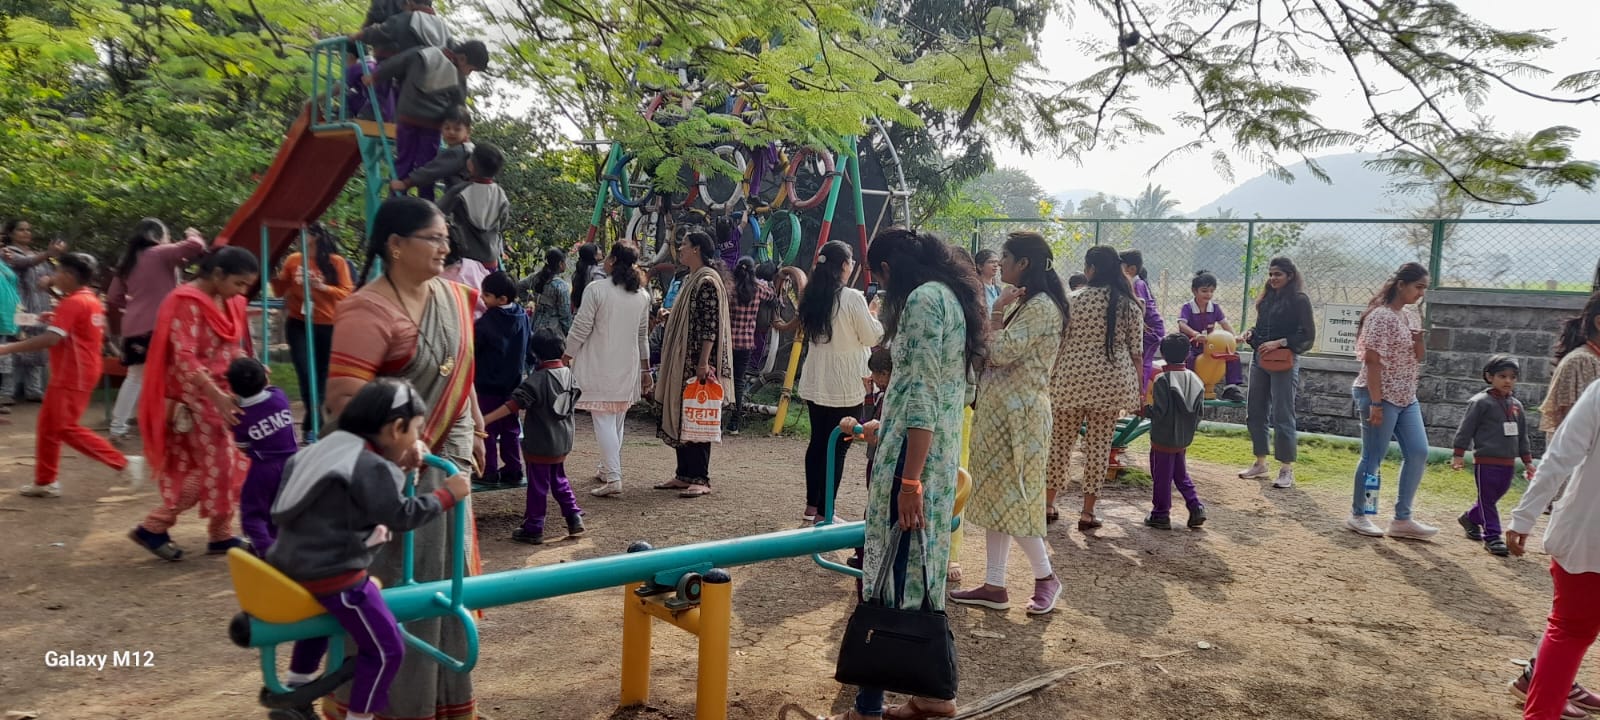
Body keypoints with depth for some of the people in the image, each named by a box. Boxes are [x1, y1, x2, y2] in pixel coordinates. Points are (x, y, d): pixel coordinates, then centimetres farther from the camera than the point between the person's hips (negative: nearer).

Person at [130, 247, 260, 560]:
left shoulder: (231, 304, 8)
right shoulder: (187, 302, -17)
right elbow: (185, 359, -23)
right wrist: (217, 397, -30)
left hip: (221, 394, 8)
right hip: (194, 398, -8)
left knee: (228, 465, 8)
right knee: (215, 466, -6)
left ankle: (221, 535, 16)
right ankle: (153, 528, 7)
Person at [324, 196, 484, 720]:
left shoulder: (454, 297, 7)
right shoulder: (368, 310, -19)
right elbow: (344, 395, -24)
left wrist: (475, 432, 19)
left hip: (446, 462, 8)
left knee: (444, 580, 17)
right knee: (388, 588, 1)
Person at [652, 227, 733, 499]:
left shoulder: (707, 281, -15)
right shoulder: (690, 279, 15)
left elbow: (711, 325, -20)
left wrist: (703, 363, -23)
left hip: (697, 363, -10)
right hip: (681, 362, 10)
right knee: (679, 416, 11)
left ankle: (700, 479, 1)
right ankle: (684, 474, 19)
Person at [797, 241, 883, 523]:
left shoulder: (812, 297, 6)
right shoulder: (852, 298, -16)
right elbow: (872, 337, -7)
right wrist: (875, 316, 12)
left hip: (815, 383, 7)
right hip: (845, 386, -7)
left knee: (818, 442, 15)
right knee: (838, 447, 1)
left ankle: (812, 507, 22)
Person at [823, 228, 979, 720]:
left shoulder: (922, 299, -13)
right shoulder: (952, 295, 17)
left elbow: (924, 394, -20)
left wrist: (909, 479, -22)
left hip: (914, 457, -10)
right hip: (943, 456, 10)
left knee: (889, 575, -4)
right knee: (921, 572, 15)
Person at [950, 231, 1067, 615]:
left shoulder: (1041, 306, -15)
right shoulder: (1026, 304, 18)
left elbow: (1001, 353, -21)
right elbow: (1001, 354, 15)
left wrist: (997, 311, -9)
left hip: (1018, 414, -10)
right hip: (999, 411, 10)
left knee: (1011, 499, -3)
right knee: (994, 498, 10)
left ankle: (1046, 576, 13)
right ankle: (994, 585, 16)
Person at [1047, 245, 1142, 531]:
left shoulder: (1074, 300, -5)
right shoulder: (1130, 304, 2)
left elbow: (1058, 343, -3)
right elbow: (1135, 350, 3)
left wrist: (1050, 379, 7)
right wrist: (1137, 388, 11)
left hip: (1074, 378, -1)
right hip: (1113, 381, 2)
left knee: (1060, 441, 10)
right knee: (1099, 445, 6)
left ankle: (1049, 503, 20)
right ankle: (1088, 512, 9)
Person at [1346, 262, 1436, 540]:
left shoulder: (1411, 314, 11)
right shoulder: (1381, 316, -15)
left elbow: (1417, 358, 16)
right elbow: (1372, 361, -19)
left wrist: (1420, 340, -6)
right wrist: (1375, 403, -22)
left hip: (1406, 397, 9)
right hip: (1381, 396, -9)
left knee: (1418, 453, 6)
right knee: (1373, 457, -1)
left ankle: (1402, 519, 14)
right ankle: (1357, 514, 14)